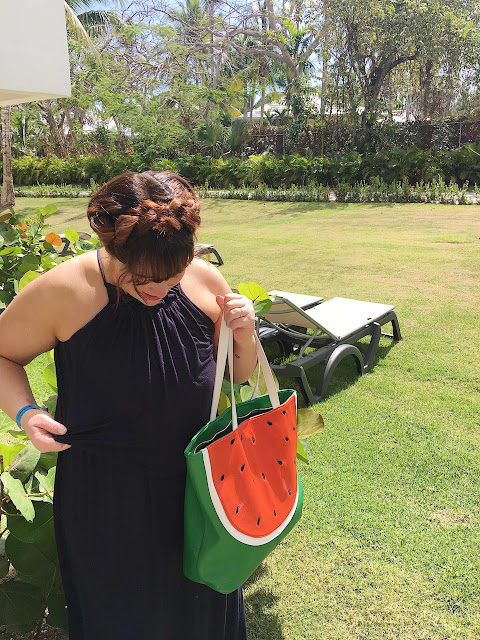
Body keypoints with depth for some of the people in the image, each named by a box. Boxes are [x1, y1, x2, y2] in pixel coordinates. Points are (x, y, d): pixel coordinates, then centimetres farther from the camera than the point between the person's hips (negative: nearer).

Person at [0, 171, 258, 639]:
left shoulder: (205, 282, -10)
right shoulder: (63, 292, -19)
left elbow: (239, 376, 3)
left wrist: (244, 336, -18)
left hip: (196, 486, 3)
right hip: (105, 501, -2)